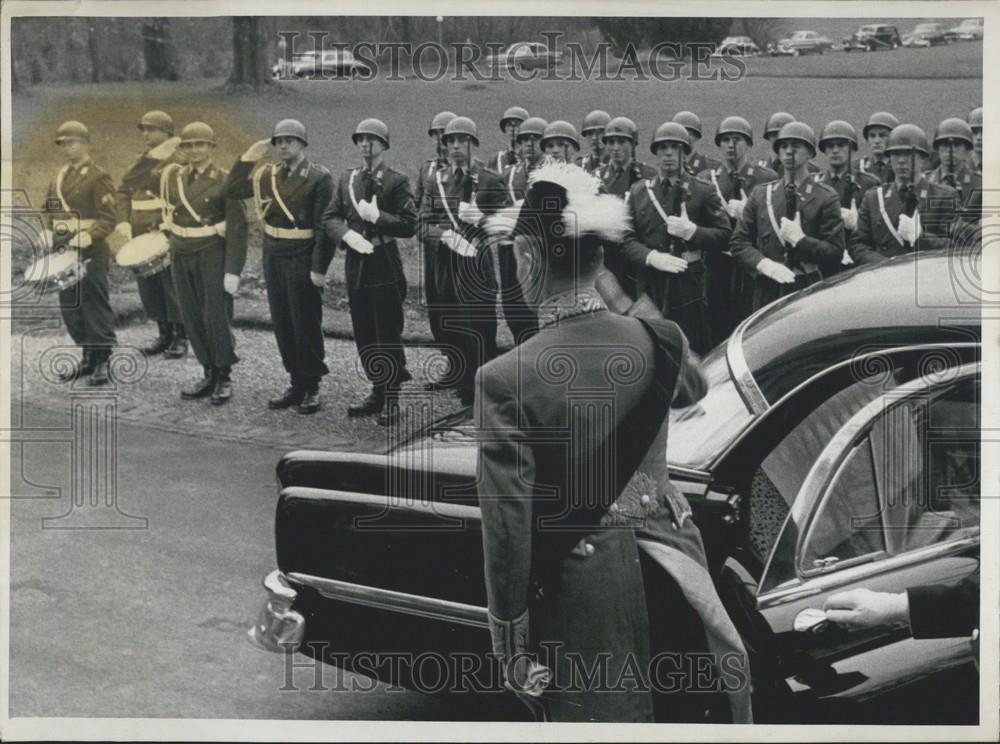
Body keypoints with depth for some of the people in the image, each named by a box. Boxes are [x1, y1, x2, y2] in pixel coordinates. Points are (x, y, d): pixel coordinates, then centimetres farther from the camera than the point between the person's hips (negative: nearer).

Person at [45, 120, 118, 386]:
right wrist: (49, 232, 5)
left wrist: (87, 236, -26)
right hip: (63, 250, 7)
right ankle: (87, 357, 22)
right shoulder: (58, 177, 14)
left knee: (95, 306, -1)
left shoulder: (98, 177, -8)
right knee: (70, 307, 11)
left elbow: (108, 219, -13)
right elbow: (51, 212, 23)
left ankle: (103, 362, 7)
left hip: (90, 252, -7)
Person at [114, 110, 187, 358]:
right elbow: (124, 191, 11)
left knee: (173, 284, -3)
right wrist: (123, 222, -3)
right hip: (141, 235, 6)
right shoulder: (141, 160, 15)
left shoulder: (179, 160, -5)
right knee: (148, 284, 8)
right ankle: (164, 334, 19)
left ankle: (180, 338, 7)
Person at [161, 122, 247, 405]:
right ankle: (209, 374, 18)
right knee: (193, 318, 8)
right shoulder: (173, 177, 7)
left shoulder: (224, 181, -8)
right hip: (182, 256, 5)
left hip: (213, 257, -5)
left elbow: (237, 228, -11)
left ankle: (224, 379, 7)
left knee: (217, 317, -4)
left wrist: (233, 271, -16)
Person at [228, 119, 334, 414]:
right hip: (273, 257, 6)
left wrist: (319, 268, -17)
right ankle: (296, 383, 22)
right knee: (282, 323, 11)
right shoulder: (268, 174, 10)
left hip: (303, 260, -6)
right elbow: (234, 190, 7)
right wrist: (251, 155, 0)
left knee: (306, 324, 1)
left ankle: (311, 388, 11)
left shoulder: (319, 177, -9)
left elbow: (324, 226, -13)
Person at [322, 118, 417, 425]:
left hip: (385, 265, -6)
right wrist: (348, 234, -10)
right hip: (356, 262, 6)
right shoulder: (347, 178, 12)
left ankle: (391, 400, 3)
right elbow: (330, 217, 8)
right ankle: (378, 391, 22)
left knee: (388, 333, -3)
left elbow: (410, 225, -10)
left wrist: (377, 217, -17)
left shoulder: (396, 181, -4)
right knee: (364, 334, 11)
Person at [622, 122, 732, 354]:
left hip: (690, 286, -2)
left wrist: (692, 231, -15)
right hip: (651, 285, 2)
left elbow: (724, 234, 1)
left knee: (694, 352, -2)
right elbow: (627, 238, 6)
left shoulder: (703, 191, 5)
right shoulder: (638, 191, 12)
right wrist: (652, 257, -12)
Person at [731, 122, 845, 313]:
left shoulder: (825, 198, 3)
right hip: (767, 291, 2)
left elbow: (836, 252, -2)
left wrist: (799, 240, -13)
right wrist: (765, 264, -8)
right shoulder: (761, 194, 12)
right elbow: (738, 242, 9)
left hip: (809, 291, -2)